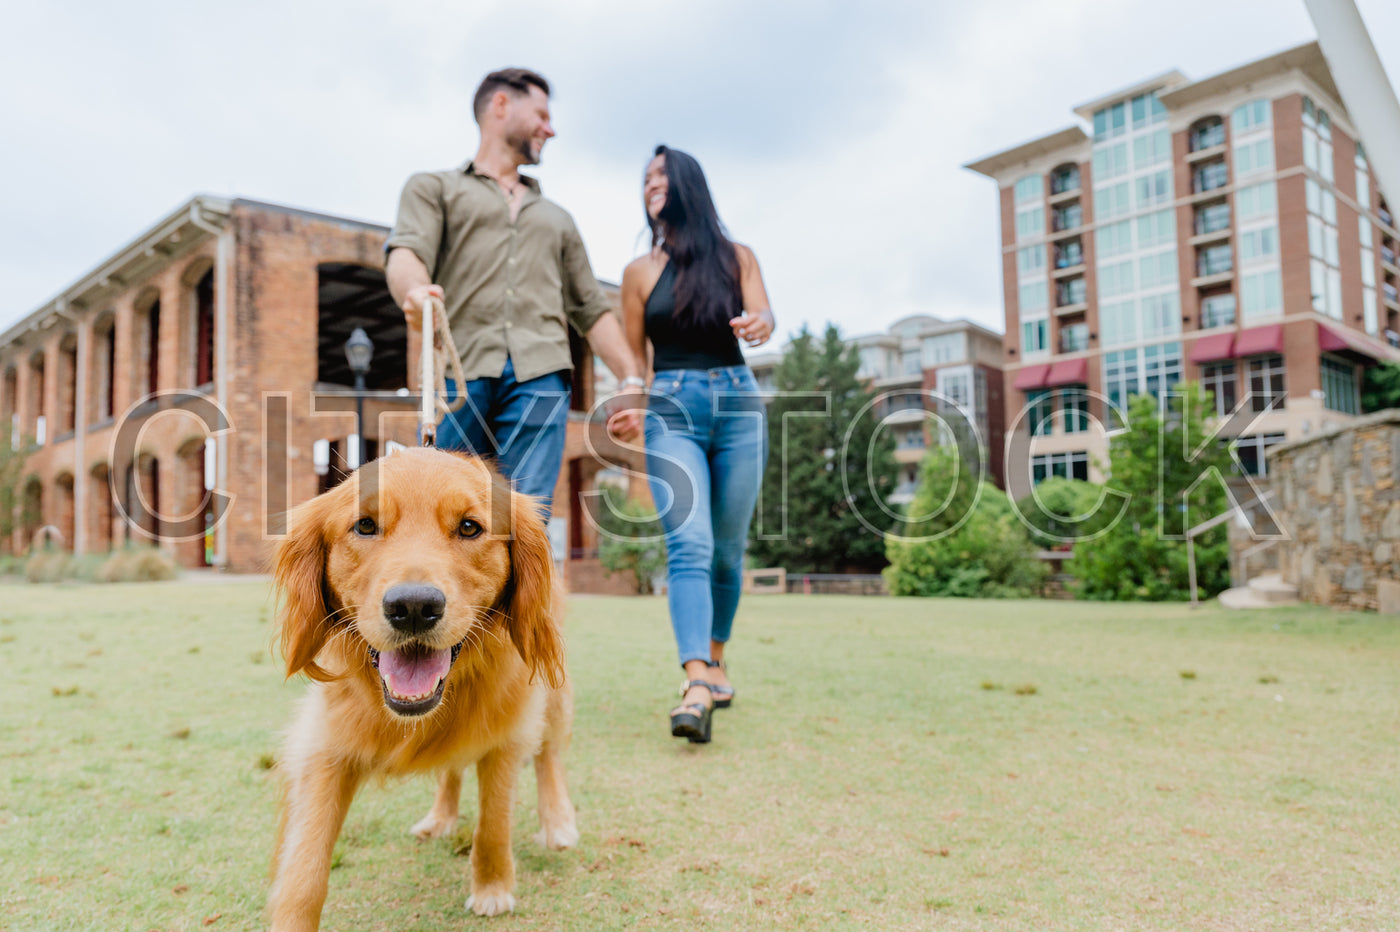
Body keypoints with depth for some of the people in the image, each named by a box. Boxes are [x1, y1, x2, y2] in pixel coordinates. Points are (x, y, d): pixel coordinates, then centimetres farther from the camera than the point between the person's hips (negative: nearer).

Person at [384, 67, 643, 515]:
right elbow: (405, 255, -1)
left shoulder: (556, 218, 33)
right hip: (458, 373, -2)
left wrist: (631, 380, 12)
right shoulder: (434, 187, 20)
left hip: (540, 377, 3)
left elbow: (592, 309, 27)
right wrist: (415, 292, -26)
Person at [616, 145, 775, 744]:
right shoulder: (641, 272, 9)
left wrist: (760, 326, -30)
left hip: (737, 404, 2)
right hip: (671, 409, -1)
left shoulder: (736, 257, 10)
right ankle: (696, 683, -24)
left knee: (727, 549, 8)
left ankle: (715, 657, 27)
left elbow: (762, 316, -7)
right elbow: (632, 359, 11)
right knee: (689, 545, -17)